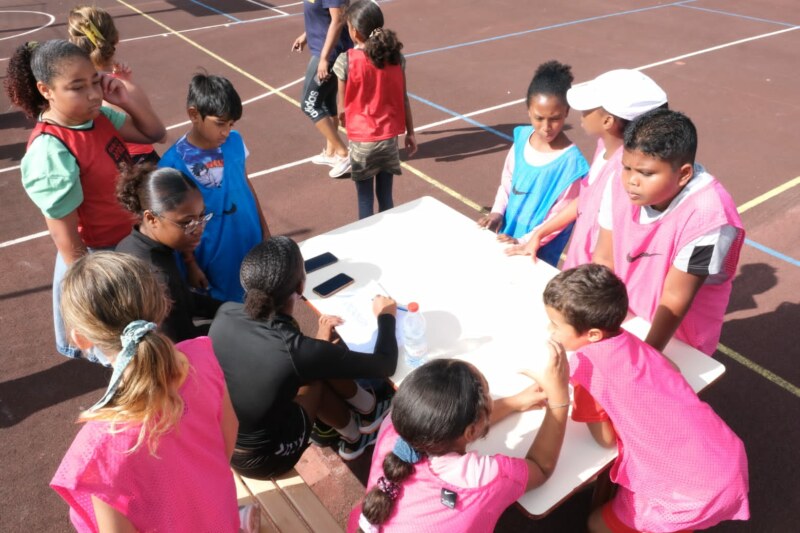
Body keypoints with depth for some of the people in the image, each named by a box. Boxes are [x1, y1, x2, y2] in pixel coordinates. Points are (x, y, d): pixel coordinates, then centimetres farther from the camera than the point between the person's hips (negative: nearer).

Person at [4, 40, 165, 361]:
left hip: (129, 241, 8)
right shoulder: (52, 151, -31)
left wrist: (125, 101, -14)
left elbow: (154, 133, 5)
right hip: (96, 255, -8)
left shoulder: (97, 115, -9)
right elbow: (64, 235, -25)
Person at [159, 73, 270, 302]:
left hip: (251, 246, 4)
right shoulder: (174, 162, -18)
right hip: (212, 259, -4)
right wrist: (190, 264, -6)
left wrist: (264, 229, 12)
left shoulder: (235, 141, -5)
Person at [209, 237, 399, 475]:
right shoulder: (299, 350, -31)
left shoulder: (225, 313, -16)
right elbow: (385, 365, -16)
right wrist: (386, 315, 1)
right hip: (262, 460, -5)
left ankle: (353, 438, 28)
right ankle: (368, 412, 29)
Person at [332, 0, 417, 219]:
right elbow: (403, 99, 3)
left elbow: (342, 108, -6)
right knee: (385, 196, 14)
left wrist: (343, 117, 17)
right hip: (389, 138, 3)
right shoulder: (395, 56, -2)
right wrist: (410, 133, 12)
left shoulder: (346, 60, -13)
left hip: (362, 141, -3)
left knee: (365, 199, 9)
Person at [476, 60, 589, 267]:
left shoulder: (570, 161, -25)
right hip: (508, 232, 6)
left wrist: (523, 242, -23)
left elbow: (559, 217, -20)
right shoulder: (522, 137, -9)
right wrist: (497, 212, -5)